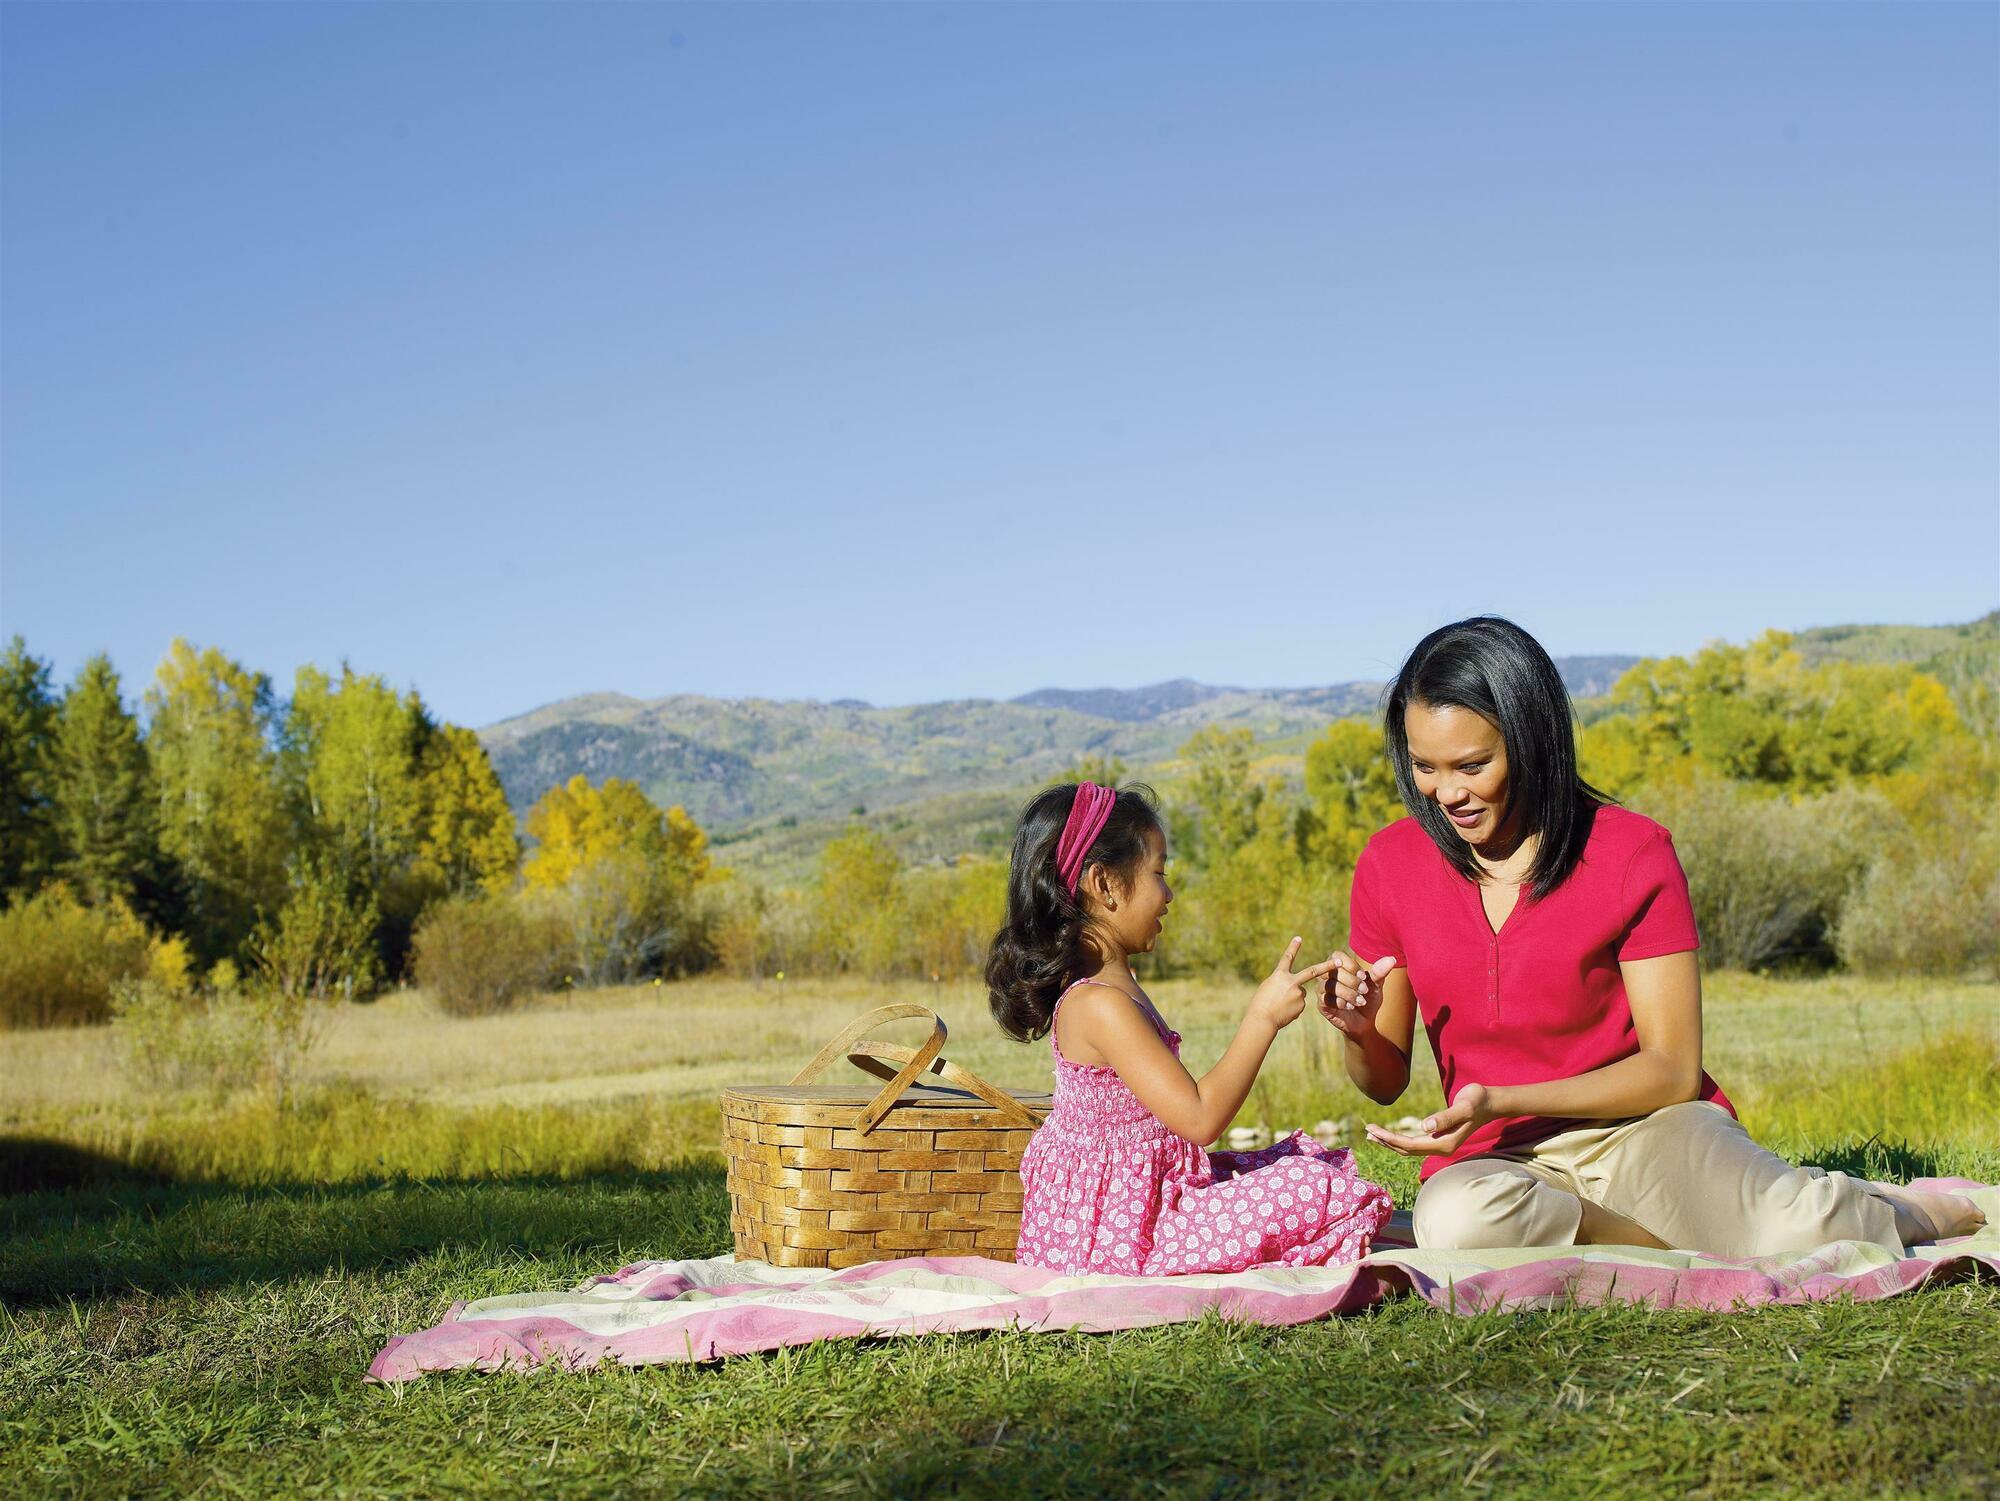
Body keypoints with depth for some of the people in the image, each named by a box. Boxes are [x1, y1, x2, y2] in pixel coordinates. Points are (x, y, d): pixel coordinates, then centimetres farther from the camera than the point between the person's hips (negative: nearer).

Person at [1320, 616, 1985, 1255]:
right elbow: (1384, 1082, 11)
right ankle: (1702, 1254, -17)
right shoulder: (1389, 865, 3)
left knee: (1797, 1228, -34)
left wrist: (1502, 1102, -18)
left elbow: (1673, 1071, -5)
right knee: (1452, 1219, -37)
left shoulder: (1632, 852, -4)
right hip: (1498, 1160, 2)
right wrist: (1360, 1032, -14)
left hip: (1644, 1131, -1)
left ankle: (1901, 1212, 2)